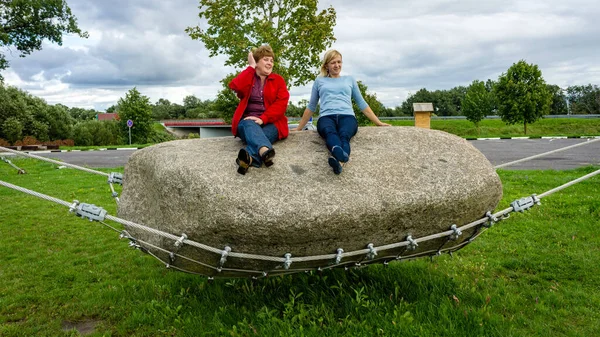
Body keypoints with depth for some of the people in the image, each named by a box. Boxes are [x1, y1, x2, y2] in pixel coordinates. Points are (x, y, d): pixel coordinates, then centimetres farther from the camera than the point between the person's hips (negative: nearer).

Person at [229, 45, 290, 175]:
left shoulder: (278, 80, 13)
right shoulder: (247, 78, 15)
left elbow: (281, 103, -3)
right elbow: (235, 86, -10)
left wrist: (263, 118, -17)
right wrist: (251, 67, 0)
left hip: (271, 123, 1)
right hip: (248, 120, 0)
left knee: (262, 133, -35)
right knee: (250, 126, -36)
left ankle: (249, 158, -64)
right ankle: (265, 151, -67)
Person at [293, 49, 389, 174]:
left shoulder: (350, 79, 28)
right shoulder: (319, 81, 26)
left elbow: (362, 104, 27)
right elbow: (311, 107, 29)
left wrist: (378, 123, 22)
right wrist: (299, 128, 28)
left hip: (347, 116, 1)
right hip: (326, 117, -1)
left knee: (344, 135, -39)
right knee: (330, 133, -41)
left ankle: (338, 161, -70)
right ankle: (342, 156, -73)